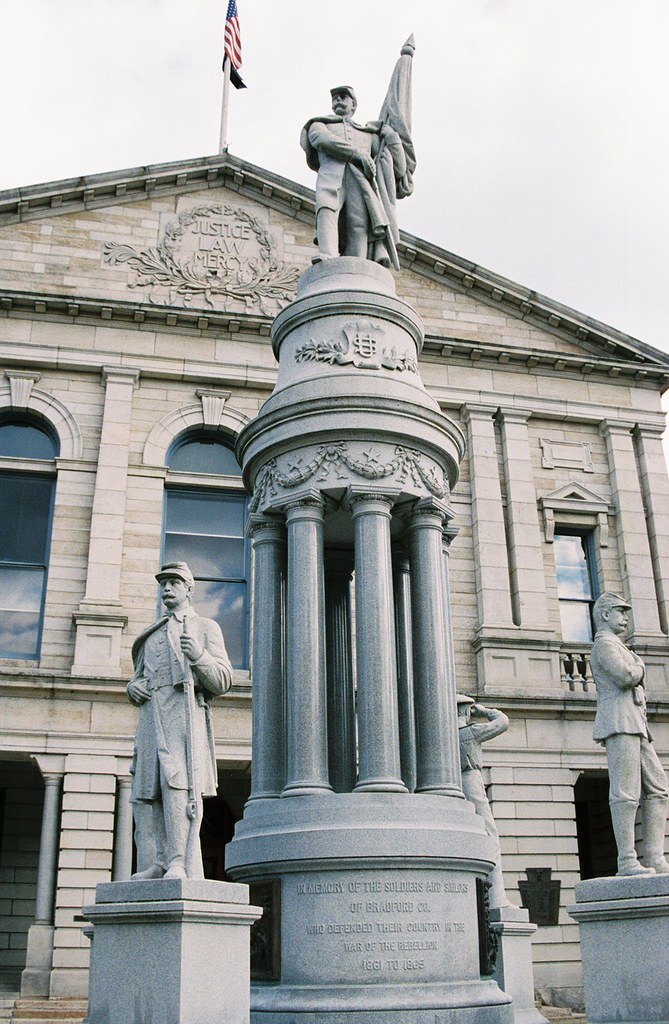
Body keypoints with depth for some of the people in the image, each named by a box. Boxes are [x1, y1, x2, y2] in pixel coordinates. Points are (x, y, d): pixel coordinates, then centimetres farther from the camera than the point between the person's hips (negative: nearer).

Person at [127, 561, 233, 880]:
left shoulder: (206, 627, 14)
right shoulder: (151, 635, 29)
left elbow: (222, 680, 4)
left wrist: (199, 656, -15)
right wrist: (133, 687, 7)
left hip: (184, 711, -6)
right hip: (150, 716, 6)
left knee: (176, 781, -23)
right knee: (145, 792, -4)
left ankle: (179, 864, -26)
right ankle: (155, 864, -3)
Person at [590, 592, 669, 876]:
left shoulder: (615, 646, 30)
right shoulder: (605, 643, -2)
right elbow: (625, 676, -18)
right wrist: (639, 669, 3)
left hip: (635, 725, 10)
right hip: (619, 722, -10)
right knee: (626, 792, -12)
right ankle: (627, 861, -13)